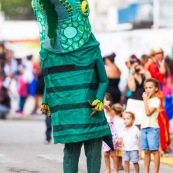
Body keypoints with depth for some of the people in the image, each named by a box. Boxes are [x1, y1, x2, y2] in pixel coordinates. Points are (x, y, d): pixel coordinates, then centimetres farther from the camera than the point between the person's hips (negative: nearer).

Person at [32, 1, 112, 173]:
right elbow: (49, 81, 15)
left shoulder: (91, 51, -3)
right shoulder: (49, 54, 5)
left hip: (90, 113, -1)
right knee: (71, 151, -1)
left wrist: (99, 101, -15)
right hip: (67, 113, 1)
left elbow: (104, 80, 0)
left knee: (93, 152, -1)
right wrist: (46, 102, 3)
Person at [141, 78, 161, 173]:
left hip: (153, 128, -8)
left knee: (154, 150, -4)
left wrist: (145, 100, -14)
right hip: (144, 127, 8)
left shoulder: (156, 100, -7)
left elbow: (148, 112, -18)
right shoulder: (147, 100, 15)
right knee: (146, 151, 10)